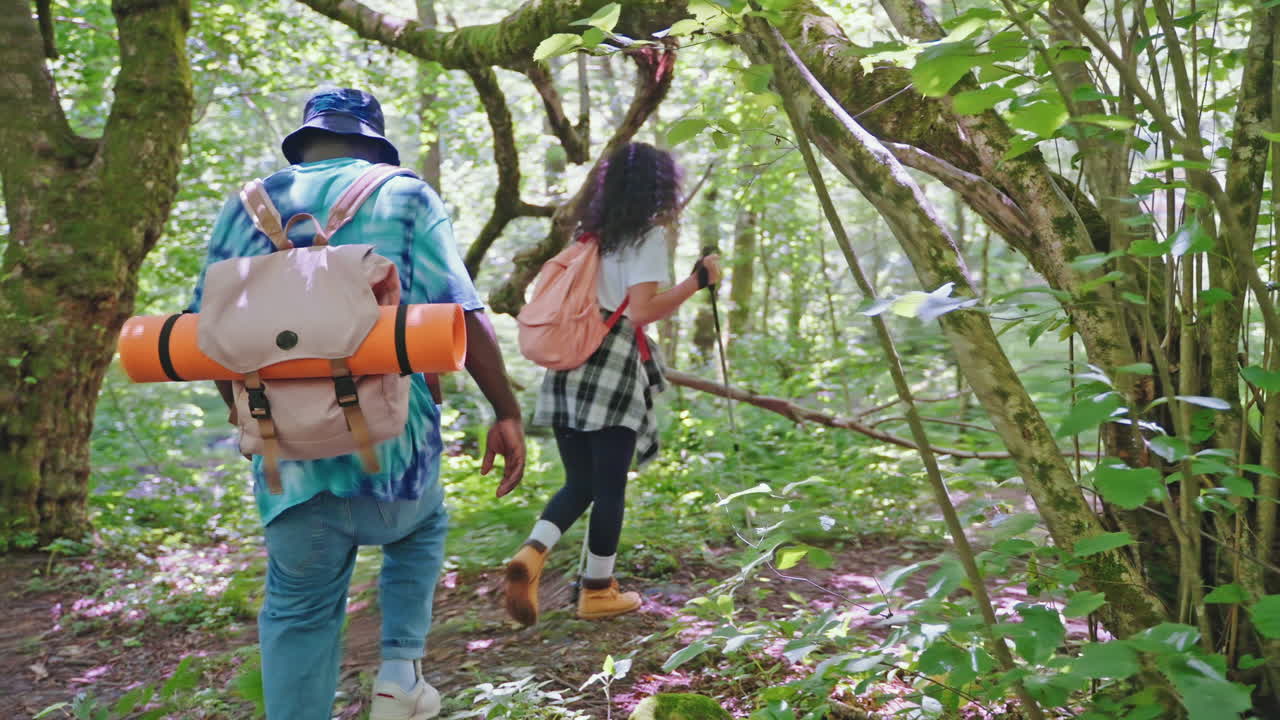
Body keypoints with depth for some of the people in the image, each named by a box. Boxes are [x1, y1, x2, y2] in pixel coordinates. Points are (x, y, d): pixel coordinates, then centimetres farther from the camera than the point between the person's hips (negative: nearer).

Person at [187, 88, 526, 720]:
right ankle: (400, 668, 17)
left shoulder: (248, 206, 9)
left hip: (289, 460, 2)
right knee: (421, 531, 30)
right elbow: (464, 316, -8)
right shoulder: (403, 196, 0)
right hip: (392, 449, -1)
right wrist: (507, 413, -1)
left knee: (297, 614, 16)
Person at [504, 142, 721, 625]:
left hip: (568, 364, 6)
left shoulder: (594, 232, 16)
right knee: (609, 485, 6)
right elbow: (641, 312, -14)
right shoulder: (649, 234, -4)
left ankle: (532, 554, -9)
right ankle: (598, 591, 15)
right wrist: (698, 280, -8)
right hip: (612, 368, -6)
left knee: (579, 482, 14)